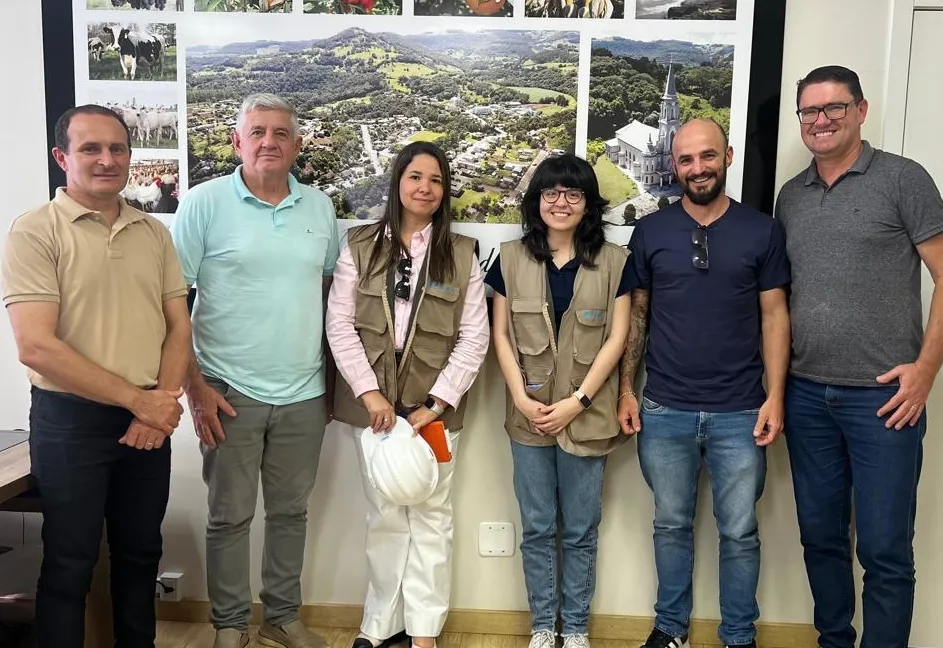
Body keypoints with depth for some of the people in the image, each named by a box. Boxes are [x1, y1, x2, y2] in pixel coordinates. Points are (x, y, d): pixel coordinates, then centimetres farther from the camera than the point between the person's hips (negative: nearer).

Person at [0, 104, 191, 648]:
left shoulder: (154, 232, 7)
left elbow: (179, 325, 8)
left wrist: (163, 403, -8)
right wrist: (137, 399, -16)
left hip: (150, 419, 5)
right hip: (71, 420, -5)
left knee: (141, 553, 17)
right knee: (70, 565, 8)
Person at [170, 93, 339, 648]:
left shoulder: (320, 207, 6)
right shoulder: (204, 203, -6)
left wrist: (333, 377, 11)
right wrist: (195, 387, -10)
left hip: (304, 394, 4)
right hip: (230, 393, -3)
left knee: (291, 512, 14)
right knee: (230, 516, 8)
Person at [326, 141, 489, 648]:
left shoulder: (462, 254, 3)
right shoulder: (360, 246, 3)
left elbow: (474, 336, -1)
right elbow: (339, 324, -1)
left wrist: (437, 403, -10)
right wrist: (370, 392, -10)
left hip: (434, 406, 0)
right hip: (374, 403, 0)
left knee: (430, 517, 6)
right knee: (384, 517, 8)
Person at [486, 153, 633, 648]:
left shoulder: (614, 262, -1)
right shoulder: (510, 258, 3)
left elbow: (616, 338, -4)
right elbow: (501, 335, 3)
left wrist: (577, 401, -11)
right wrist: (520, 398, -8)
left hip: (587, 416, -1)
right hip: (529, 416, 1)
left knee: (580, 531, 9)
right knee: (536, 529, 10)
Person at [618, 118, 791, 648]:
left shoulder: (762, 231, 1)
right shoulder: (650, 232, 3)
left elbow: (775, 315, 2)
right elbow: (637, 314, 7)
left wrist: (775, 395, -5)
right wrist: (626, 390, 2)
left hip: (740, 413, -1)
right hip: (664, 411, 1)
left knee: (740, 532, 9)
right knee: (672, 525, 14)